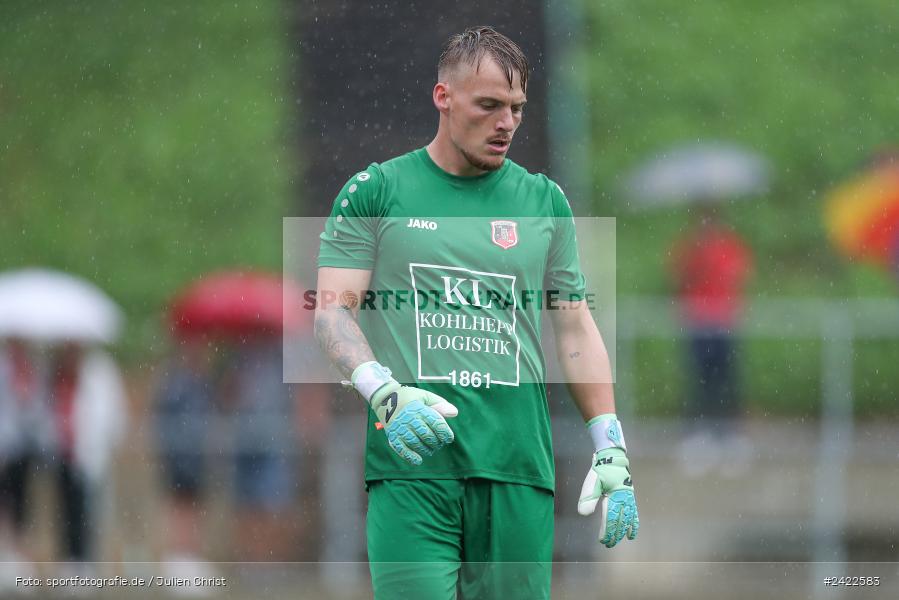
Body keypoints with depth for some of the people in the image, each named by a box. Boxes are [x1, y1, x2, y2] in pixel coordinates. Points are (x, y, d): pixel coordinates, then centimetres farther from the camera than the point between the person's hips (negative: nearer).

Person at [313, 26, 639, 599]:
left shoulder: (544, 201, 14)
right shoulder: (375, 191, 6)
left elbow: (576, 328, 17)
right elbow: (334, 309, 2)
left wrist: (611, 452, 8)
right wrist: (385, 393, -17)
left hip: (518, 467, 3)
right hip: (411, 463, -3)